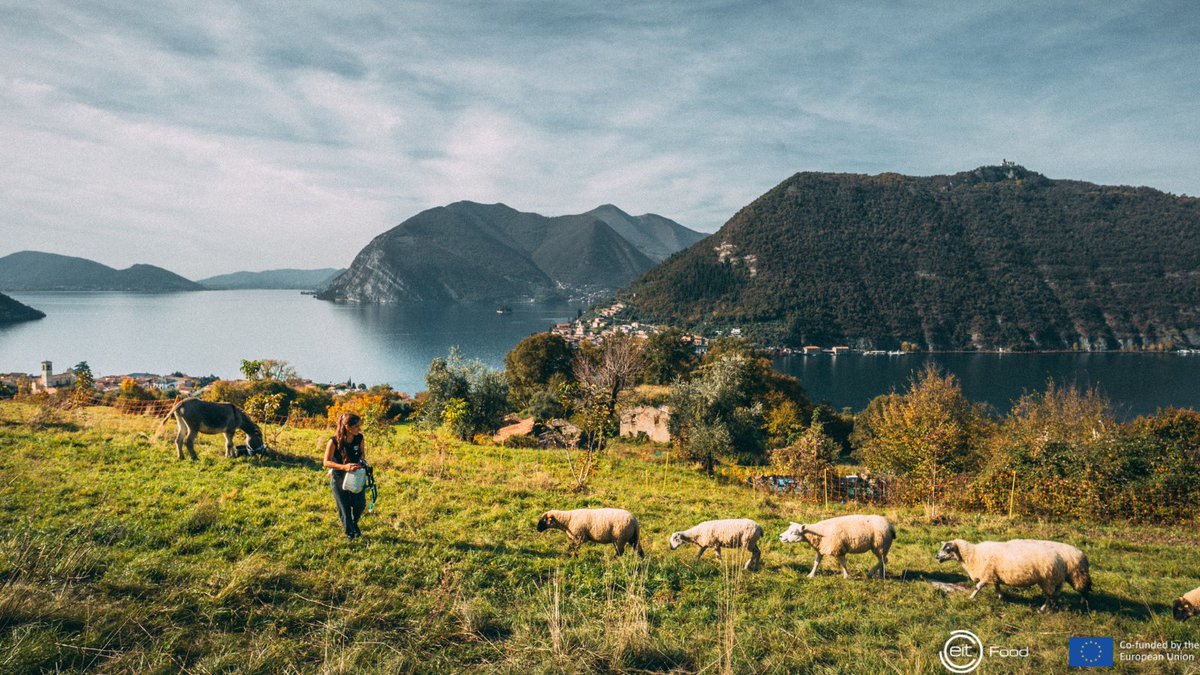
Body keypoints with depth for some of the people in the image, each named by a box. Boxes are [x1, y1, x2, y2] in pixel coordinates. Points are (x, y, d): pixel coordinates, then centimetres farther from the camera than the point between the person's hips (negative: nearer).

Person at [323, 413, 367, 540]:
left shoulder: (359, 438, -11)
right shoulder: (334, 442, -23)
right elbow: (326, 462, -18)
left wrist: (363, 460, -12)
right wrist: (344, 467, -30)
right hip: (339, 479, -3)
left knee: (360, 504, 5)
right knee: (344, 508, 9)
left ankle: (354, 523, 37)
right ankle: (349, 532, 32)